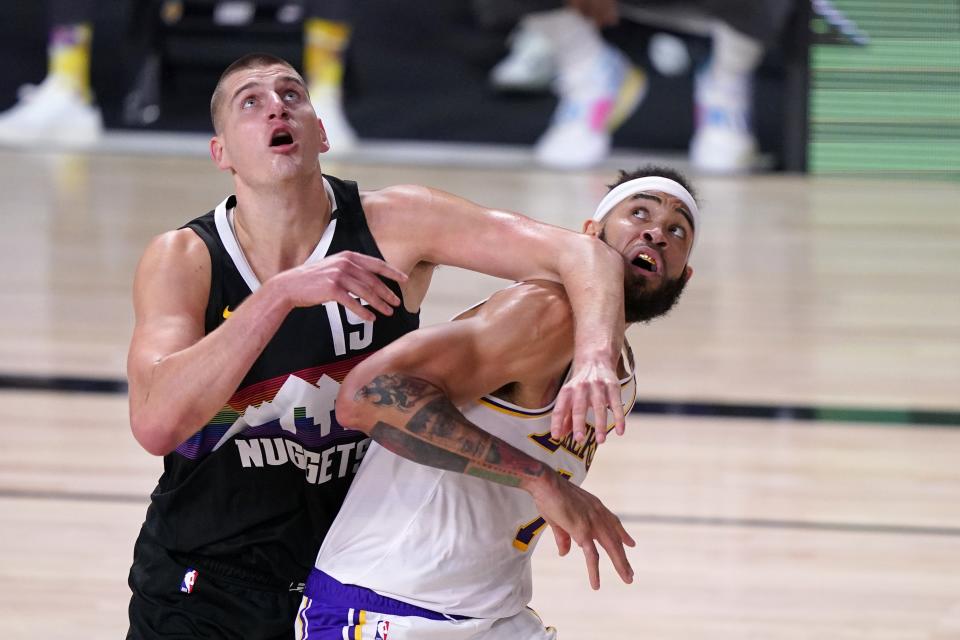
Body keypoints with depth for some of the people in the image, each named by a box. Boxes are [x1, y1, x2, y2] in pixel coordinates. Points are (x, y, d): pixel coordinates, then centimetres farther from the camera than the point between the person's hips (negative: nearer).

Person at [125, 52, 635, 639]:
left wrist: (595, 361, -40)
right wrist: (282, 293, -39)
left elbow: (584, 256, -19)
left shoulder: (393, 226, -13)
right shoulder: (183, 260, -15)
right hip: (204, 587, -1)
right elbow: (155, 423, -32)